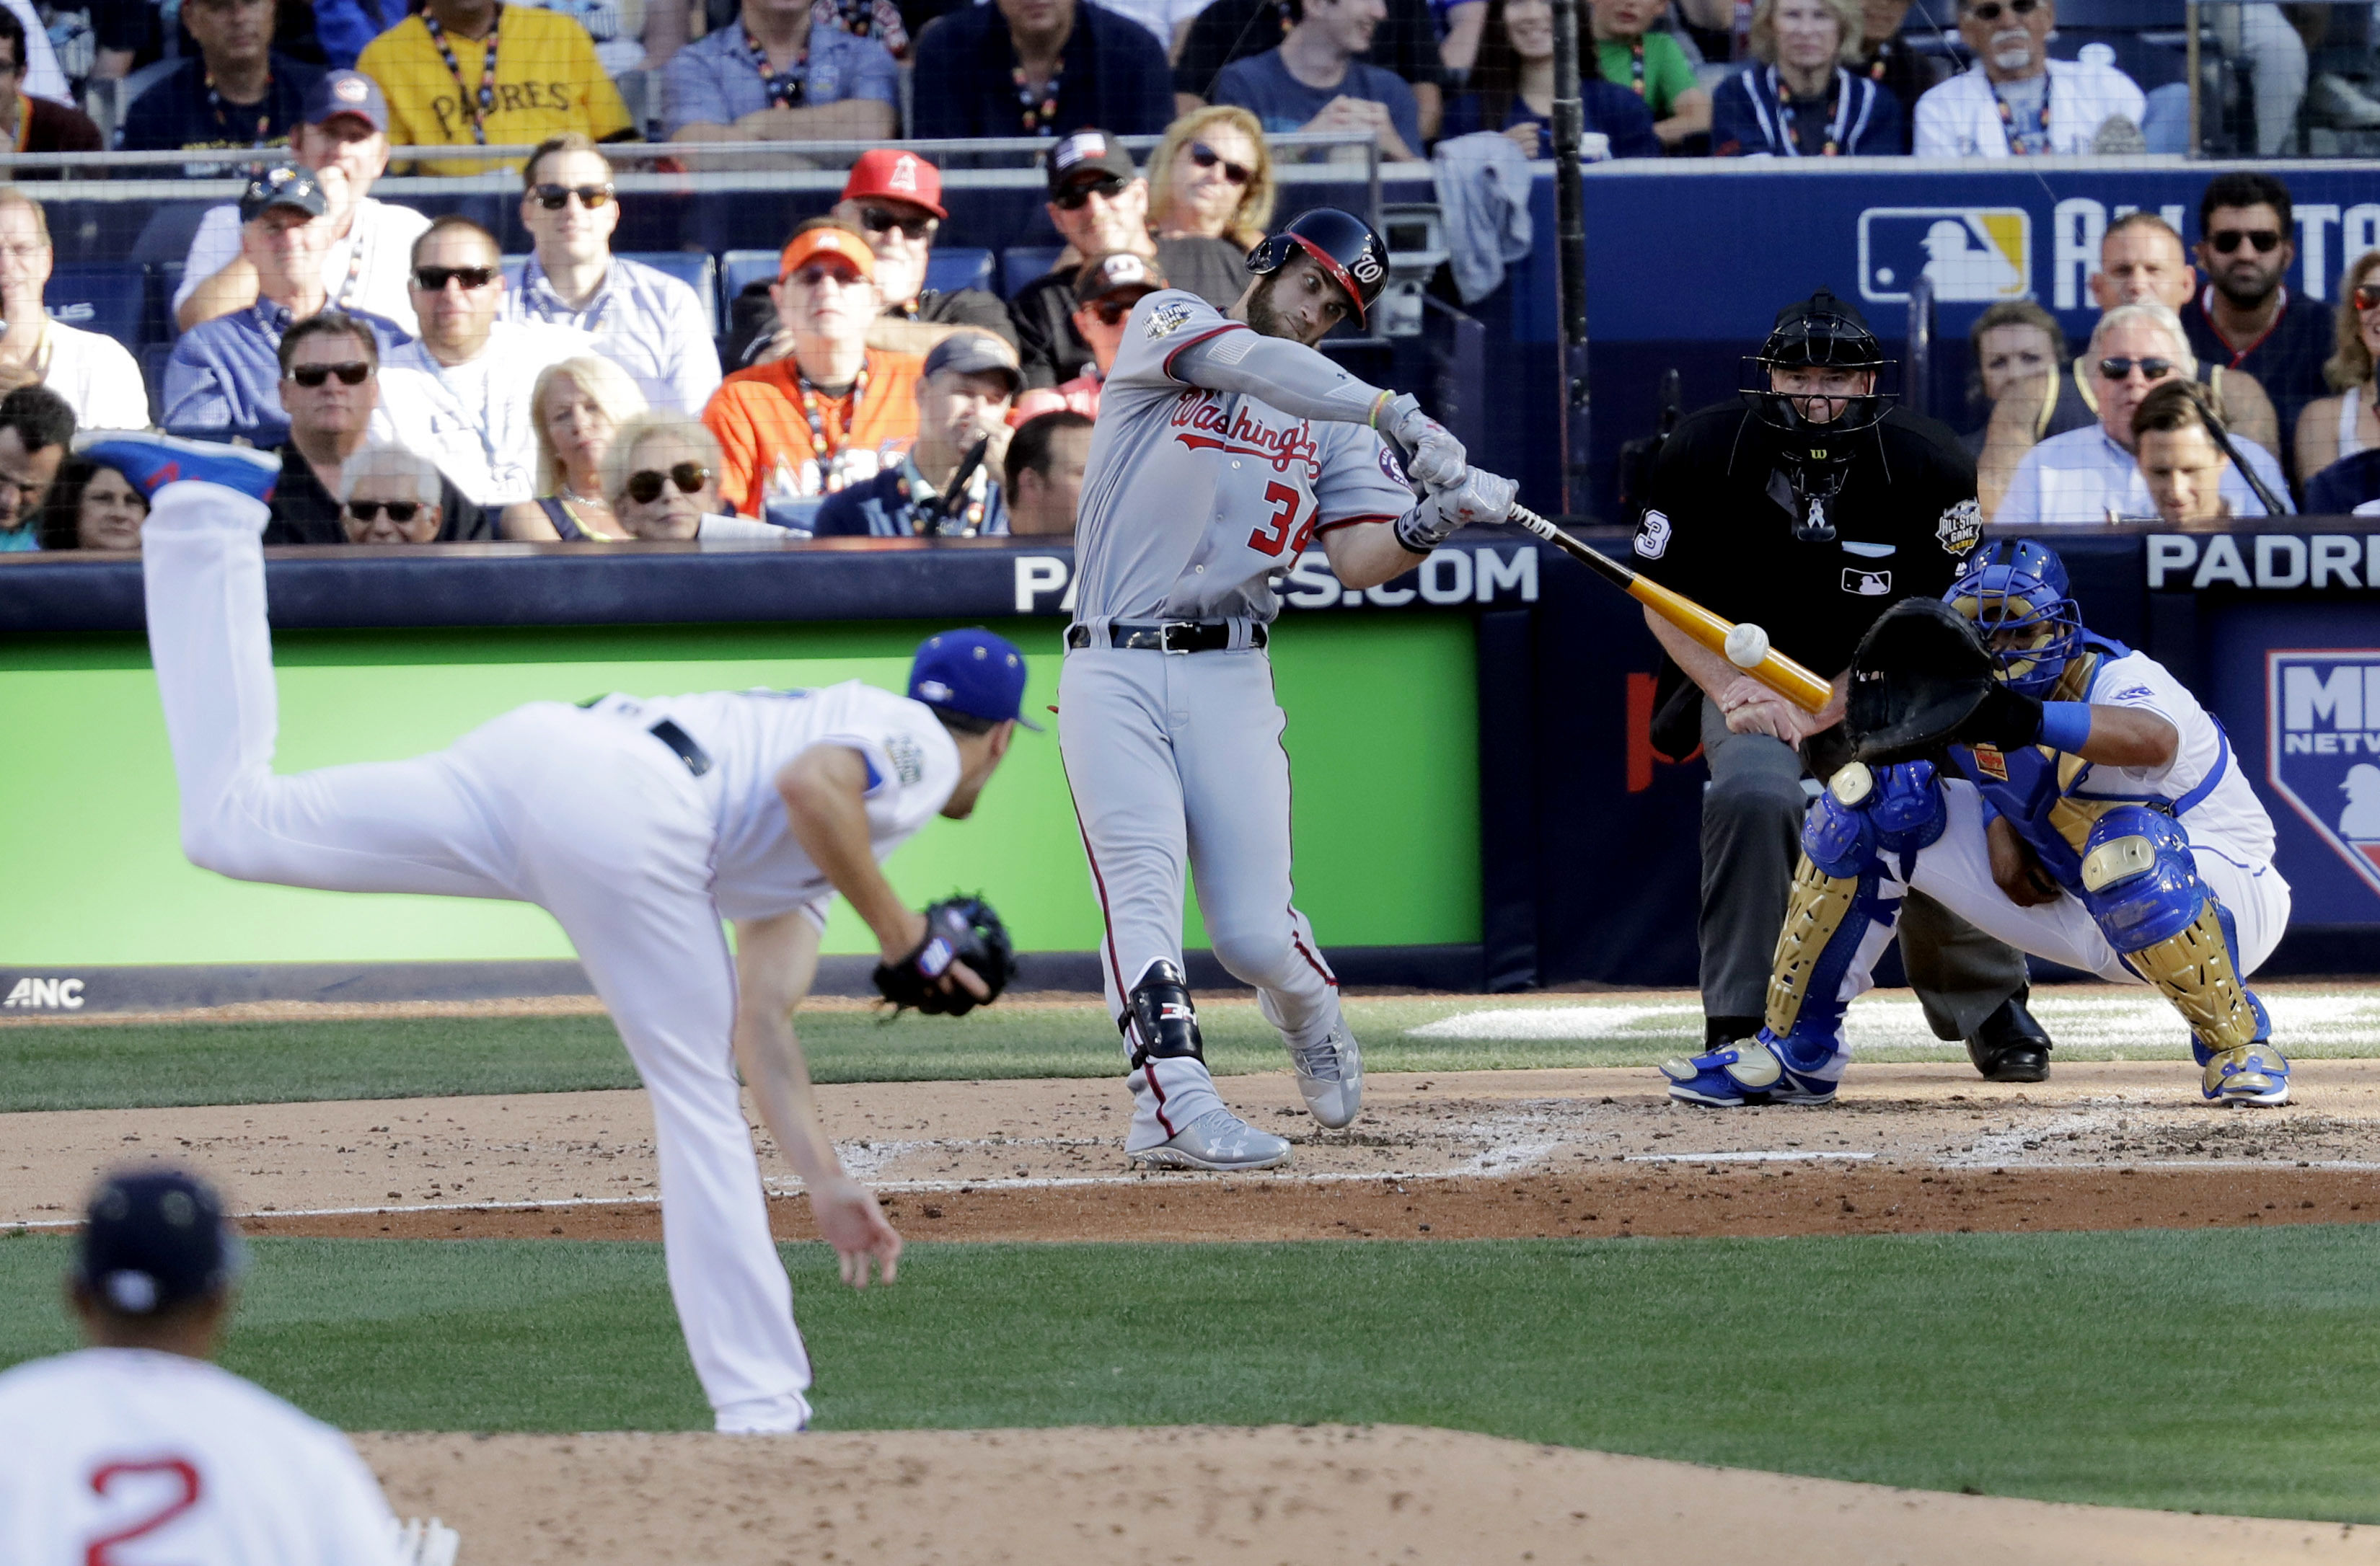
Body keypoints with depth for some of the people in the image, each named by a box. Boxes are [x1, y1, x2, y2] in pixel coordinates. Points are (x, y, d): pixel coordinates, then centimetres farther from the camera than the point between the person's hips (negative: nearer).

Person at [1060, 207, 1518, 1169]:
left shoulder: (1333, 417, 13)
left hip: (1229, 683, 3)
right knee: (1142, 885, -19)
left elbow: (1360, 560, 0)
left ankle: (1306, 1013, 29)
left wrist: (1440, 518, -22)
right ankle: (1175, 1102, -27)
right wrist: (1404, 418, -31)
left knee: (1253, 931, -4)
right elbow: (1252, 361, -19)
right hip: (1112, 675, -3)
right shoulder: (1166, 327, 3)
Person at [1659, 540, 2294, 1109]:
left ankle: (2237, 1041, -17)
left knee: (2127, 852, -44)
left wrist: (2032, 720, -64)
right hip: (2075, 909, 7)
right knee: (1872, 798, -4)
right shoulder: (1972, 683, -5)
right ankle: (1795, 1053, 3)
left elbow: (2155, 739, -50)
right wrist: (1998, 826, -15)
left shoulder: (2116, 680, -27)